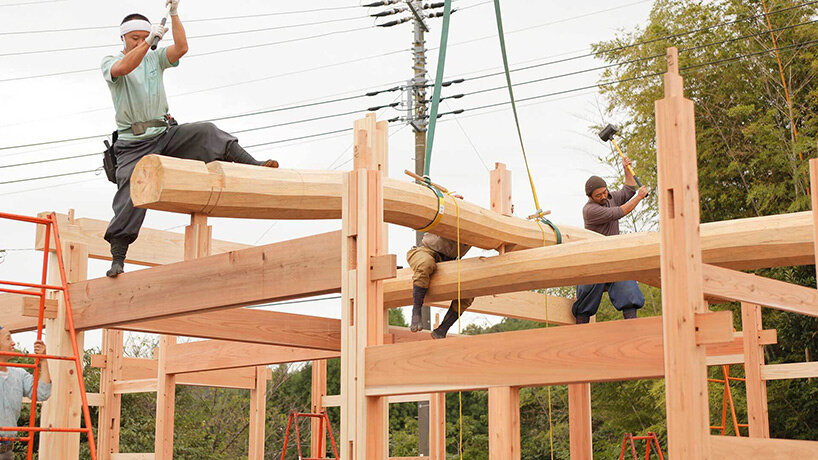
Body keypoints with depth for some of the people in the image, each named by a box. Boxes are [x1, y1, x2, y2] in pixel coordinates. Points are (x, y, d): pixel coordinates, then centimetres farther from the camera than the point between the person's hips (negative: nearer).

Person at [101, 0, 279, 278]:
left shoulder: (155, 59, 12)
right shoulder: (110, 62, 3)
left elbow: (181, 48, -7)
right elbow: (123, 68, -22)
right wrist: (148, 41, -30)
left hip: (165, 134, 3)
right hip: (134, 145, -2)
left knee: (207, 133, -23)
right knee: (129, 201, -10)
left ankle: (254, 167, -32)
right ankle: (117, 259, -3)